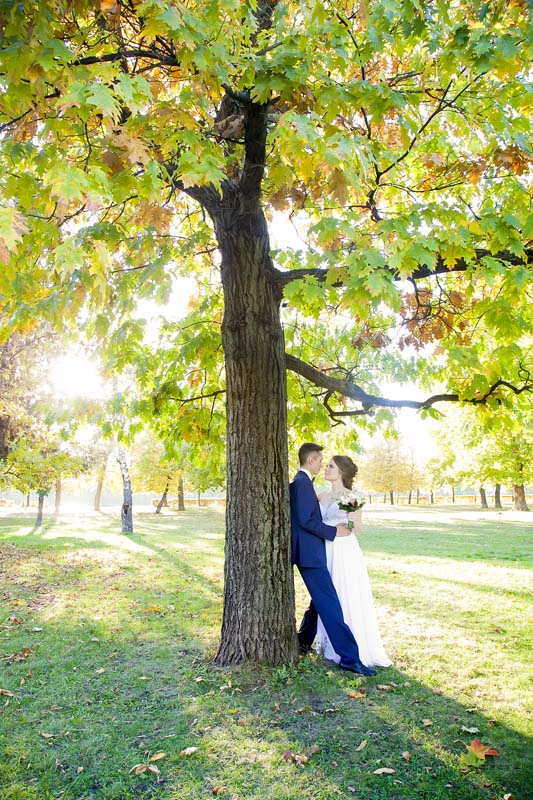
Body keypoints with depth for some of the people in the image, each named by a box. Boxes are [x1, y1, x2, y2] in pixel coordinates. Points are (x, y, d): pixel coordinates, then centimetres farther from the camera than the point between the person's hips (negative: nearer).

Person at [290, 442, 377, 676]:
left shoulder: (299, 482, 15)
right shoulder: (302, 482, -17)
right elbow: (305, 520, -22)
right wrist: (333, 531, -15)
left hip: (309, 551, 11)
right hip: (309, 552, -11)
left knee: (321, 600, 19)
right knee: (329, 603, -9)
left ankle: (303, 642, 30)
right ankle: (349, 657, -6)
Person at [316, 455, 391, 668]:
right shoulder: (322, 497, 11)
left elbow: (358, 527, -11)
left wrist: (351, 517, -28)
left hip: (345, 551, -6)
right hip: (326, 551, 6)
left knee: (348, 598, -1)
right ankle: (332, 645, 24)